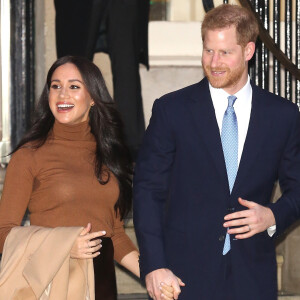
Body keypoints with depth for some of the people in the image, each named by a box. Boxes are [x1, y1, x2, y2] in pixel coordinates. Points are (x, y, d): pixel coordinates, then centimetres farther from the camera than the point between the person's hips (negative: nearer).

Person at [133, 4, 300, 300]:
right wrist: (154, 266, -10)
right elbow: (148, 190, -1)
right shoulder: (171, 110, 0)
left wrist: (274, 216, -8)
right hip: (185, 274, -1)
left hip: (251, 276, 2)